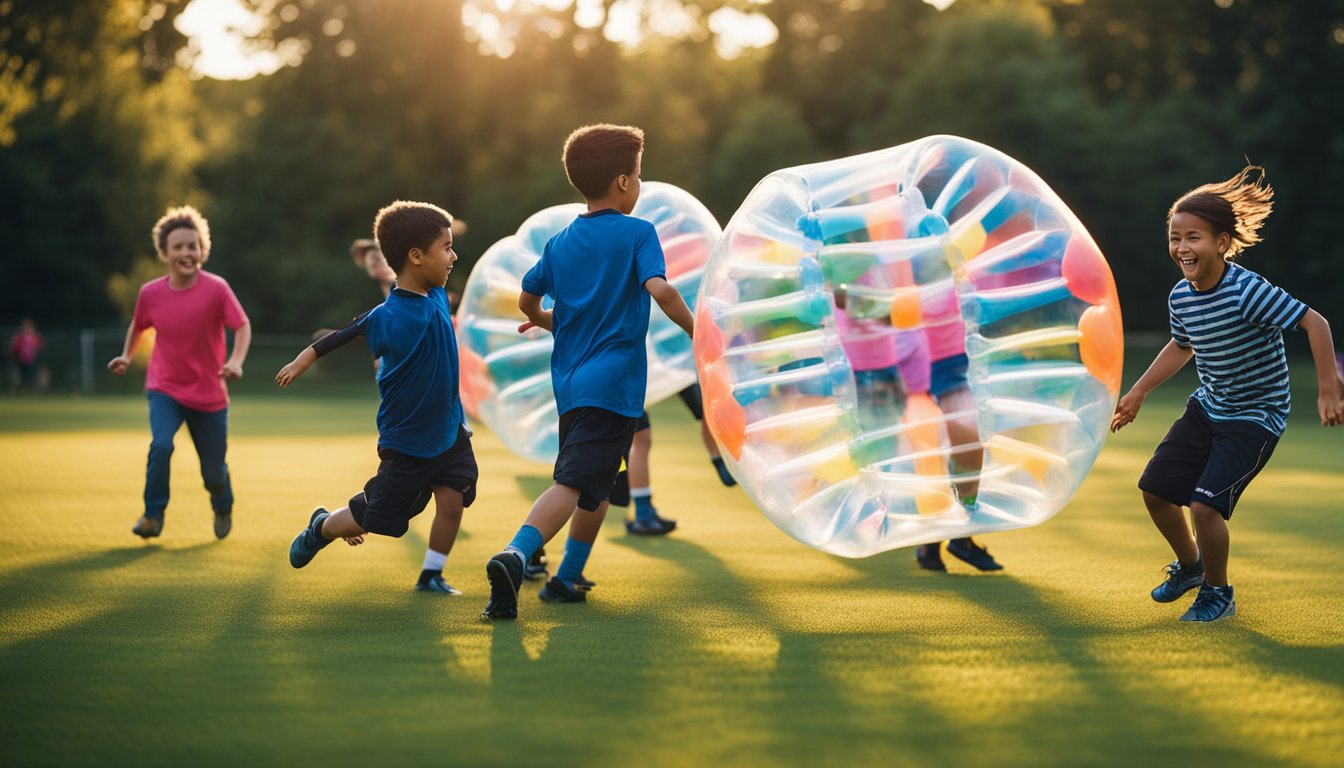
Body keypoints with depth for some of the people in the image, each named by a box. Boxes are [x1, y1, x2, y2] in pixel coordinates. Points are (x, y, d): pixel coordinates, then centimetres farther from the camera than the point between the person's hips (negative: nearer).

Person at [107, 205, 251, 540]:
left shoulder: (216, 289, -16)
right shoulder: (150, 293, -8)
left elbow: (243, 326, -14)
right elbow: (138, 325, 12)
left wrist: (236, 361, -31)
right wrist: (127, 355, -2)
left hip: (209, 393, -1)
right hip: (164, 389, 1)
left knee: (213, 471, 9)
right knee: (161, 445, -27)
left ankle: (223, 509, 45)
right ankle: (153, 516, -8)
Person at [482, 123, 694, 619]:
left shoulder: (560, 243, 13)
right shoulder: (637, 233, -4)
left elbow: (527, 300, 21)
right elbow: (660, 289, -18)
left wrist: (549, 322, 42)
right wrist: (696, 331, -6)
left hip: (570, 383, 7)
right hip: (613, 383, -7)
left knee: (597, 487, 21)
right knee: (573, 483, -11)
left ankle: (567, 579, 22)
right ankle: (515, 556, -23)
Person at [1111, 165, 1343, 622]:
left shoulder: (1250, 292, -28)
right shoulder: (1180, 297, -5)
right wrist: (1138, 392, 19)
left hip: (1255, 417, -7)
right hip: (1207, 408, 7)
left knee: (1205, 504, -18)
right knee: (1155, 489, 9)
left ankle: (1218, 593, 9)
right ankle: (1189, 565, 37)